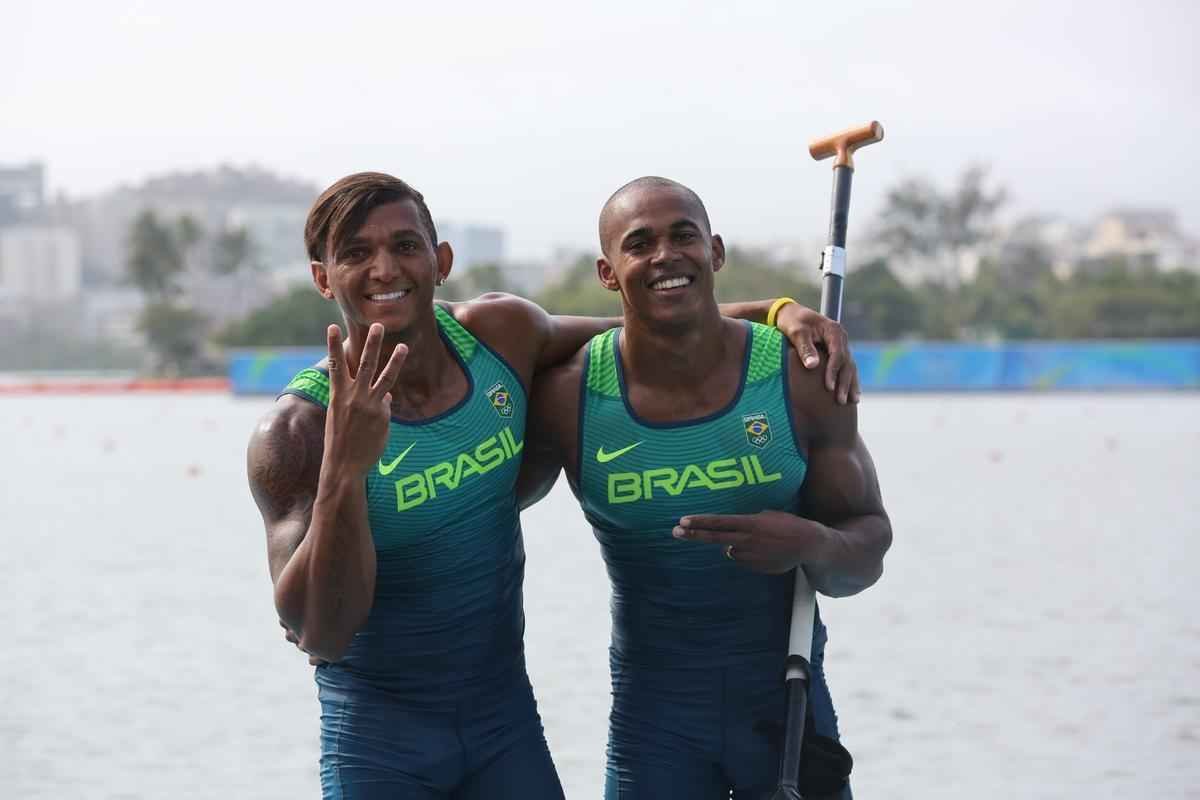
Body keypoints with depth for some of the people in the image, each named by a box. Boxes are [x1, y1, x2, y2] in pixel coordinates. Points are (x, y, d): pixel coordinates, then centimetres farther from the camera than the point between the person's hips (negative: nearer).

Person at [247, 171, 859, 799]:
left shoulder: (500, 334, -6)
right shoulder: (295, 434, -19)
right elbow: (317, 634, -27)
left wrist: (777, 313, -2)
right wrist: (344, 469, -39)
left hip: (505, 711, 4)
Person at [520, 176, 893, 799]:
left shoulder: (802, 379, -9)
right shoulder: (568, 396, -10)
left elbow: (868, 546, -4)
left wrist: (813, 547, -25)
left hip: (790, 704, 1)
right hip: (652, 718, 0)